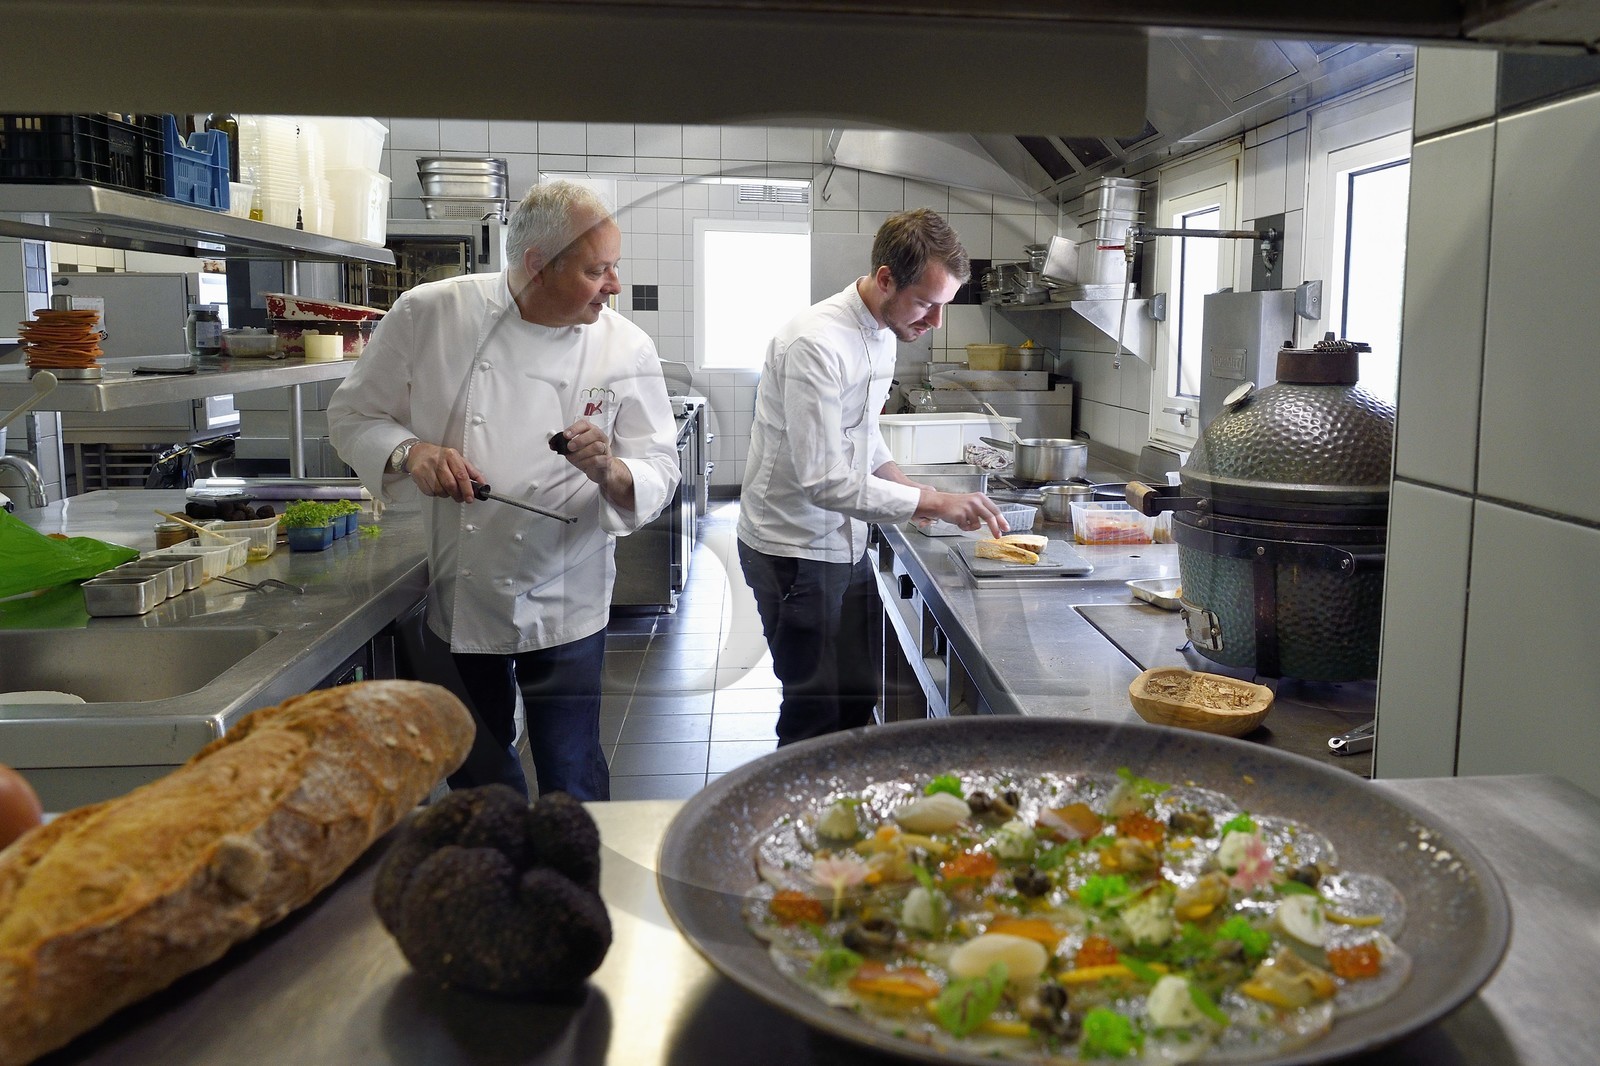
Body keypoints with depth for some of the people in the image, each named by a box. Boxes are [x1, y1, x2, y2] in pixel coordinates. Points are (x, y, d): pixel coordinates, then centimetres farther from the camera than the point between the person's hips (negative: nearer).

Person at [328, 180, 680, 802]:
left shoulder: (626, 350, -8)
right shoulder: (430, 314, -10)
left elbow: (660, 469, -6)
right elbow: (354, 414, -1)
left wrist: (610, 472, -27)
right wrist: (408, 452, -20)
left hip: (563, 604, -1)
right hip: (457, 598, 1)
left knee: (571, 780, 5)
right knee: (478, 774, 18)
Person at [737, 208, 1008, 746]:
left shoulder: (883, 333, 6)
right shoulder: (815, 343, -24)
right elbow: (823, 480, -27)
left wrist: (910, 489, 4)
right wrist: (934, 502, -24)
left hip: (846, 544, 9)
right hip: (796, 553, -9)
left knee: (857, 698, 16)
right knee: (817, 712, 0)